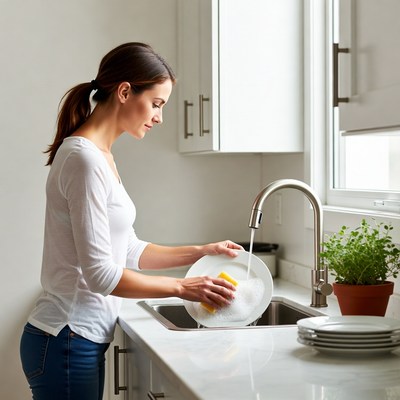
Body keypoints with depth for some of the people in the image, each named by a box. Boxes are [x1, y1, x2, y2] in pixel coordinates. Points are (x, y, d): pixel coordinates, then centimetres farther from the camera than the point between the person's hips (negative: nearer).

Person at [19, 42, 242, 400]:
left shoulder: (101, 156, 12)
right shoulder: (83, 158, -18)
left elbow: (128, 251, 15)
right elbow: (100, 273, -21)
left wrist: (198, 252, 8)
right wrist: (181, 287, -13)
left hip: (83, 339, 9)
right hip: (65, 342, -9)